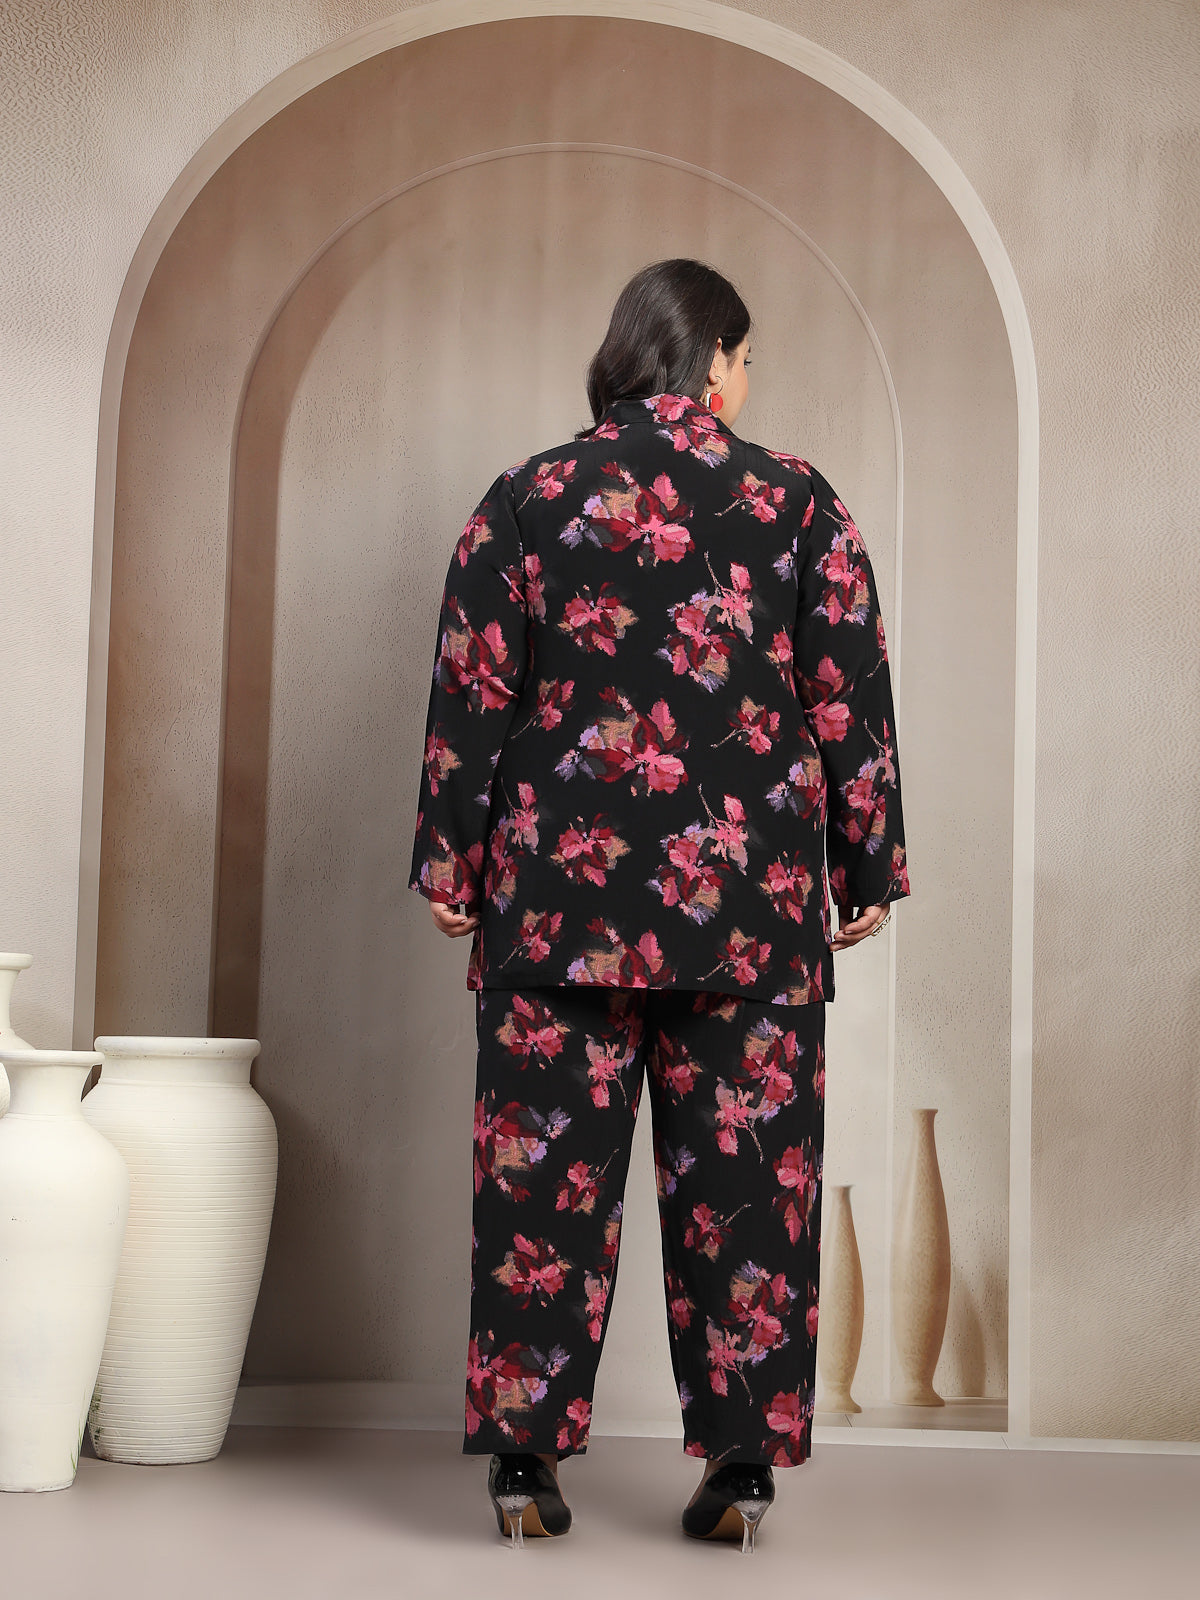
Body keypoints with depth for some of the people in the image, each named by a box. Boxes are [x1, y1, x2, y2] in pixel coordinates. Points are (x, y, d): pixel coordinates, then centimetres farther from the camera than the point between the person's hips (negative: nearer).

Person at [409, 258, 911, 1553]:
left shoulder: (528, 498, 2)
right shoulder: (797, 503, 1)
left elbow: (470, 693, 1)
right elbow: (850, 701, 2)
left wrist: (452, 865, 8)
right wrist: (867, 873, 9)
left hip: (560, 884, 0)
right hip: (752, 898, 0)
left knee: (545, 1163, 5)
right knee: (745, 1165, 6)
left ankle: (525, 1456, 9)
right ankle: (741, 1462, 10)